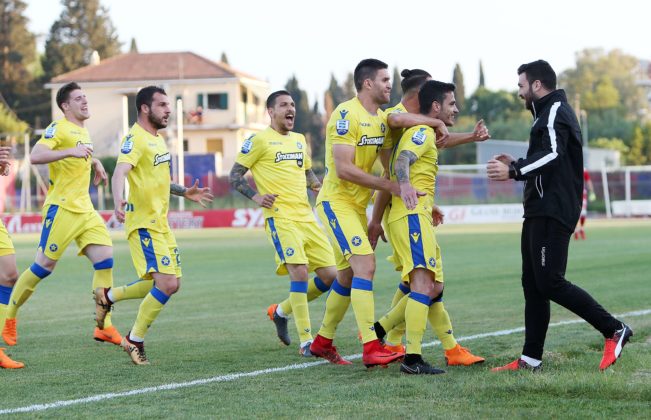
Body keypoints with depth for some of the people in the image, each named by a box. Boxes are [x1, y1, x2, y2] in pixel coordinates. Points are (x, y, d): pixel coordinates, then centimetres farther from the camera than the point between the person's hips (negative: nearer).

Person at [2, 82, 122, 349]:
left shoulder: (83, 131, 18)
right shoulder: (58, 128, -10)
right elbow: (35, 156, -24)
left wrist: (94, 162, 24)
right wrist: (70, 152, -31)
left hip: (85, 209, 8)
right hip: (61, 209, -8)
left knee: (105, 260, -4)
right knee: (44, 265, -3)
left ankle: (103, 326, -2)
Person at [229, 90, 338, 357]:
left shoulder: (299, 140, 19)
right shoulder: (260, 140, -1)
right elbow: (234, 176, 1)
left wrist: (316, 185, 9)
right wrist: (255, 197, -14)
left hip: (307, 216, 7)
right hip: (280, 217, -7)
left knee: (329, 275, 2)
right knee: (300, 271, -19)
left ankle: (280, 311, 23)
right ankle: (306, 342, -13)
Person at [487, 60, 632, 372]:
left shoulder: (555, 112, -9)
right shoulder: (547, 113, 23)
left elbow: (553, 155, -24)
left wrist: (514, 172, -31)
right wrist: (516, 164, 19)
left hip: (552, 214, -11)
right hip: (540, 213, 11)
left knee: (549, 282, -14)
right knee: (533, 284, 7)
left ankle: (614, 330, -9)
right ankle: (531, 359, 8)